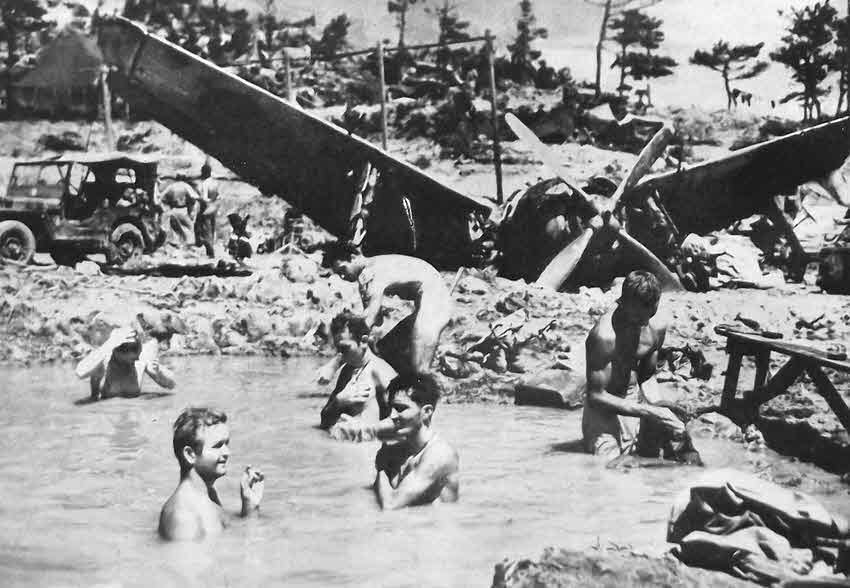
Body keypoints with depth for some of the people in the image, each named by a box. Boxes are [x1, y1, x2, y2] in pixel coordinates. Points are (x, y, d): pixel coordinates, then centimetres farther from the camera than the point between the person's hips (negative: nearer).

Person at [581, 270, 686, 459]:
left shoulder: (657, 328, -6)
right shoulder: (604, 336, -27)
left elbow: (647, 376, 10)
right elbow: (595, 396, -25)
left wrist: (657, 408, -9)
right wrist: (646, 412, -30)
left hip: (636, 398, 7)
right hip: (605, 407, -7)